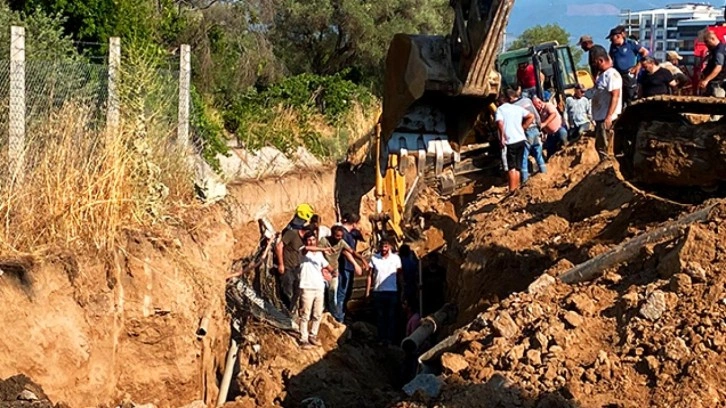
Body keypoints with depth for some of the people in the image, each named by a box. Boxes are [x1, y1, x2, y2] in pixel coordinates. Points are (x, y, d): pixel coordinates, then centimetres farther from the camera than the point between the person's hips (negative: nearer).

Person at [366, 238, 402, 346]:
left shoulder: (396, 258, 0)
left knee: (391, 316, 3)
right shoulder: (374, 258, 1)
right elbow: (370, 275, 4)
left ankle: (389, 338, 8)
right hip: (378, 292, 1)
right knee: (380, 316, 6)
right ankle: (381, 338, 12)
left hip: (392, 292, -1)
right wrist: (367, 291, -1)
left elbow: (399, 275, 4)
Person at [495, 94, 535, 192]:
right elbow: (531, 117, 7)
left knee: (511, 168, -2)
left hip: (510, 141, -5)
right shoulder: (518, 108, 13)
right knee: (517, 167, 12)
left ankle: (512, 190, -4)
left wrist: (502, 137, -13)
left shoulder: (500, 109, -1)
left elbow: (500, 123, -19)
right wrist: (522, 128, 10)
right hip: (521, 139, 5)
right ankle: (517, 188, 14)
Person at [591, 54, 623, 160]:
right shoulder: (602, 75, 18)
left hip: (607, 118, -11)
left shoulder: (611, 74, -14)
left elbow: (615, 96, -22)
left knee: (603, 147, -10)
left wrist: (609, 116, -27)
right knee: (600, 146, 15)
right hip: (600, 117, 11)